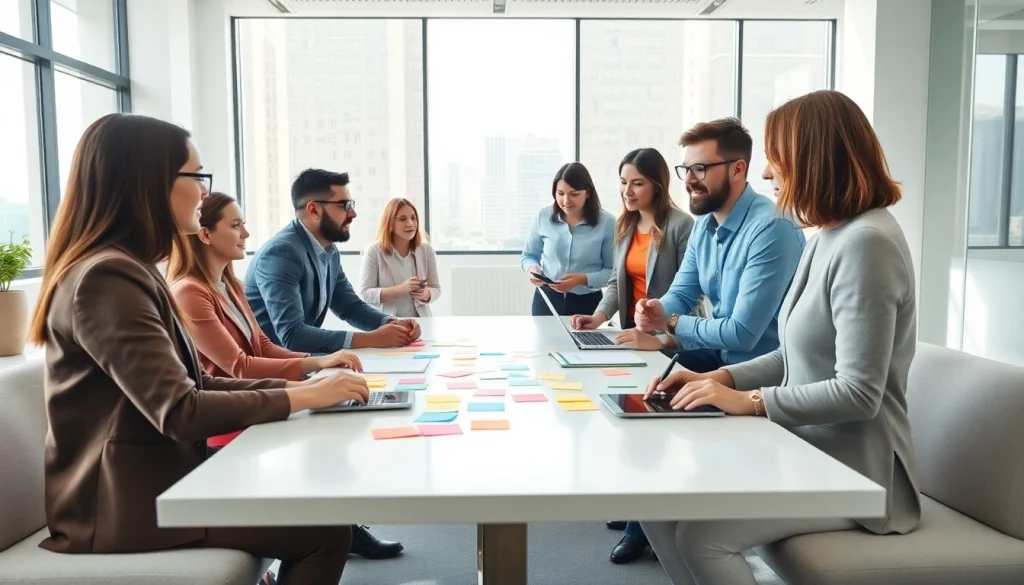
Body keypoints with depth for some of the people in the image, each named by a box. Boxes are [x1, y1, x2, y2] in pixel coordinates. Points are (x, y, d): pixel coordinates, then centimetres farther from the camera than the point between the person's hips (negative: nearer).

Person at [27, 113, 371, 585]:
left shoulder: (128, 270, 12)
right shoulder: (106, 277, -21)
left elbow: (193, 384, 10)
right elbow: (180, 412, -26)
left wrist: (294, 384, -1)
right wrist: (303, 397, -17)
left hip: (147, 482, 10)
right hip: (125, 505, -9)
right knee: (325, 531, -10)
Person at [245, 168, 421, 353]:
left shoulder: (330, 251, 3)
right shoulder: (281, 253, -22)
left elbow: (351, 307, 11)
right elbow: (292, 335, -28)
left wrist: (392, 323, -8)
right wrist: (372, 338, -28)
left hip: (300, 357, 7)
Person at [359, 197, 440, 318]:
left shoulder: (426, 250, 5)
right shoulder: (374, 251, -4)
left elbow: (436, 289, 11)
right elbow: (364, 294, -9)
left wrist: (426, 294, -12)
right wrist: (401, 289, -20)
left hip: (420, 321, 3)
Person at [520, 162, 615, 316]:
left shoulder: (606, 222, -10)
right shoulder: (543, 216, -3)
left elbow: (613, 270, -10)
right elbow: (528, 256, 8)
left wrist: (583, 279, -24)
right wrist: (532, 268, -14)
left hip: (587, 303, -1)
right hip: (547, 299, 2)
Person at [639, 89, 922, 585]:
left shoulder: (866, 243, -20)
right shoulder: (830, 237, 11)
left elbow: (859, 392, -24)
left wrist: (750, 401, -18)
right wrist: (720, 378, 3)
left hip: (852, 470, -9)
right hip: (809, 450, 9)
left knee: (700, 534, -22)